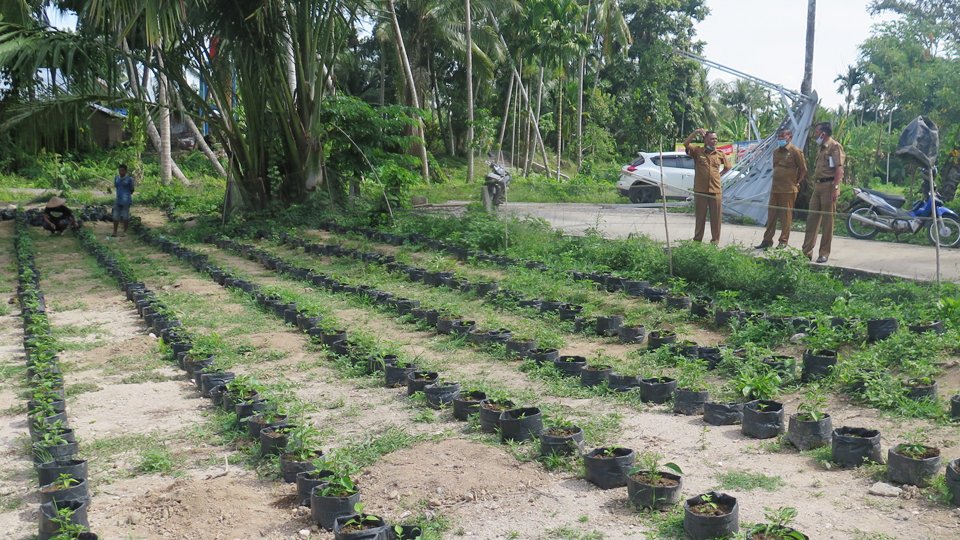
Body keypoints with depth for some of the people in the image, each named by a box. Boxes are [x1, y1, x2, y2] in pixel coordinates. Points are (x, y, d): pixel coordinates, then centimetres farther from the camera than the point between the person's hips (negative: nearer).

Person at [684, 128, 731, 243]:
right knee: (700, 217, 6)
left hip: (715, 191, 2)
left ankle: (715, 240, 13)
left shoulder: (720, 154, 8)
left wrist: (719, 175, 11)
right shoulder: (697, 151, 0)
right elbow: (685, 144, -16)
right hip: (700, 190, -2)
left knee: (715, 217, 4)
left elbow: (727, 167, 24)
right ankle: (697, 240, 14)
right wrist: (695, 132, -24)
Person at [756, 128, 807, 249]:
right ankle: (767, 240, 12)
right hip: (774, 189, 7)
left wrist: (796, 183, -1)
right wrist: (777, 181, 15)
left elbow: (803, 169, -3)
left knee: (786, 216, 0)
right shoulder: (776, 151, 13)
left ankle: (783, 241, 8)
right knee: (771, 215, 7)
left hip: (788, 190, -7)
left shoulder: (796, 151, -7)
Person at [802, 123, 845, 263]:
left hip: (828, 186, -8)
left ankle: (824, 254, 3)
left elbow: (839, 168, -16)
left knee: (827, 221, -2)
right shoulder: (820, 147, 19)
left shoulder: (835, 146, -8)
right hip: (817, 186, 8)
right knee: (811, 219, 6)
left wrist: (835, 188, -23)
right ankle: (806, 252, 9)